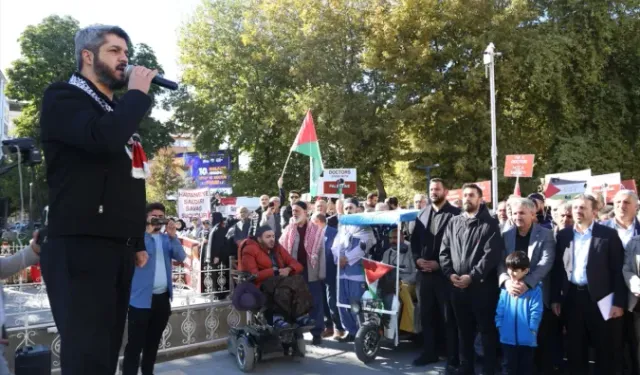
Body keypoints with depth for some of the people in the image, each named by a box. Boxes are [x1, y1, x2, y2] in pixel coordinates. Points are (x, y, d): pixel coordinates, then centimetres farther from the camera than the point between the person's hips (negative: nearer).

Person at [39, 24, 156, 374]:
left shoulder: (119, 109, 22)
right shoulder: (63, 98, -2)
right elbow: (103, 139, -25)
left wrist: (138, 242, 20)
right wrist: (138, 93, -10)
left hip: (118, 248, 8)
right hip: (79, 246, -7)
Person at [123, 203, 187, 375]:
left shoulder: (167, 239, 14)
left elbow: (181, 257, 0)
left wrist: (173, 235, -11)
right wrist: (148, 231, -20)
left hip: (163, 298, 5)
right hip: (142, 298, -5)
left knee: (153, 342, 15)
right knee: (135, 344, -6)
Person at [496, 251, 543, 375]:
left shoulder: (534, 290, -9)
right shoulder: (505, 289, 1)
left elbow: (536, 312, -11)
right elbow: (500, 311, 5)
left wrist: (531, 330, -13)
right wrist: (500, 326, 1)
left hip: (527, 339, -3)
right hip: (508, 337, 3)